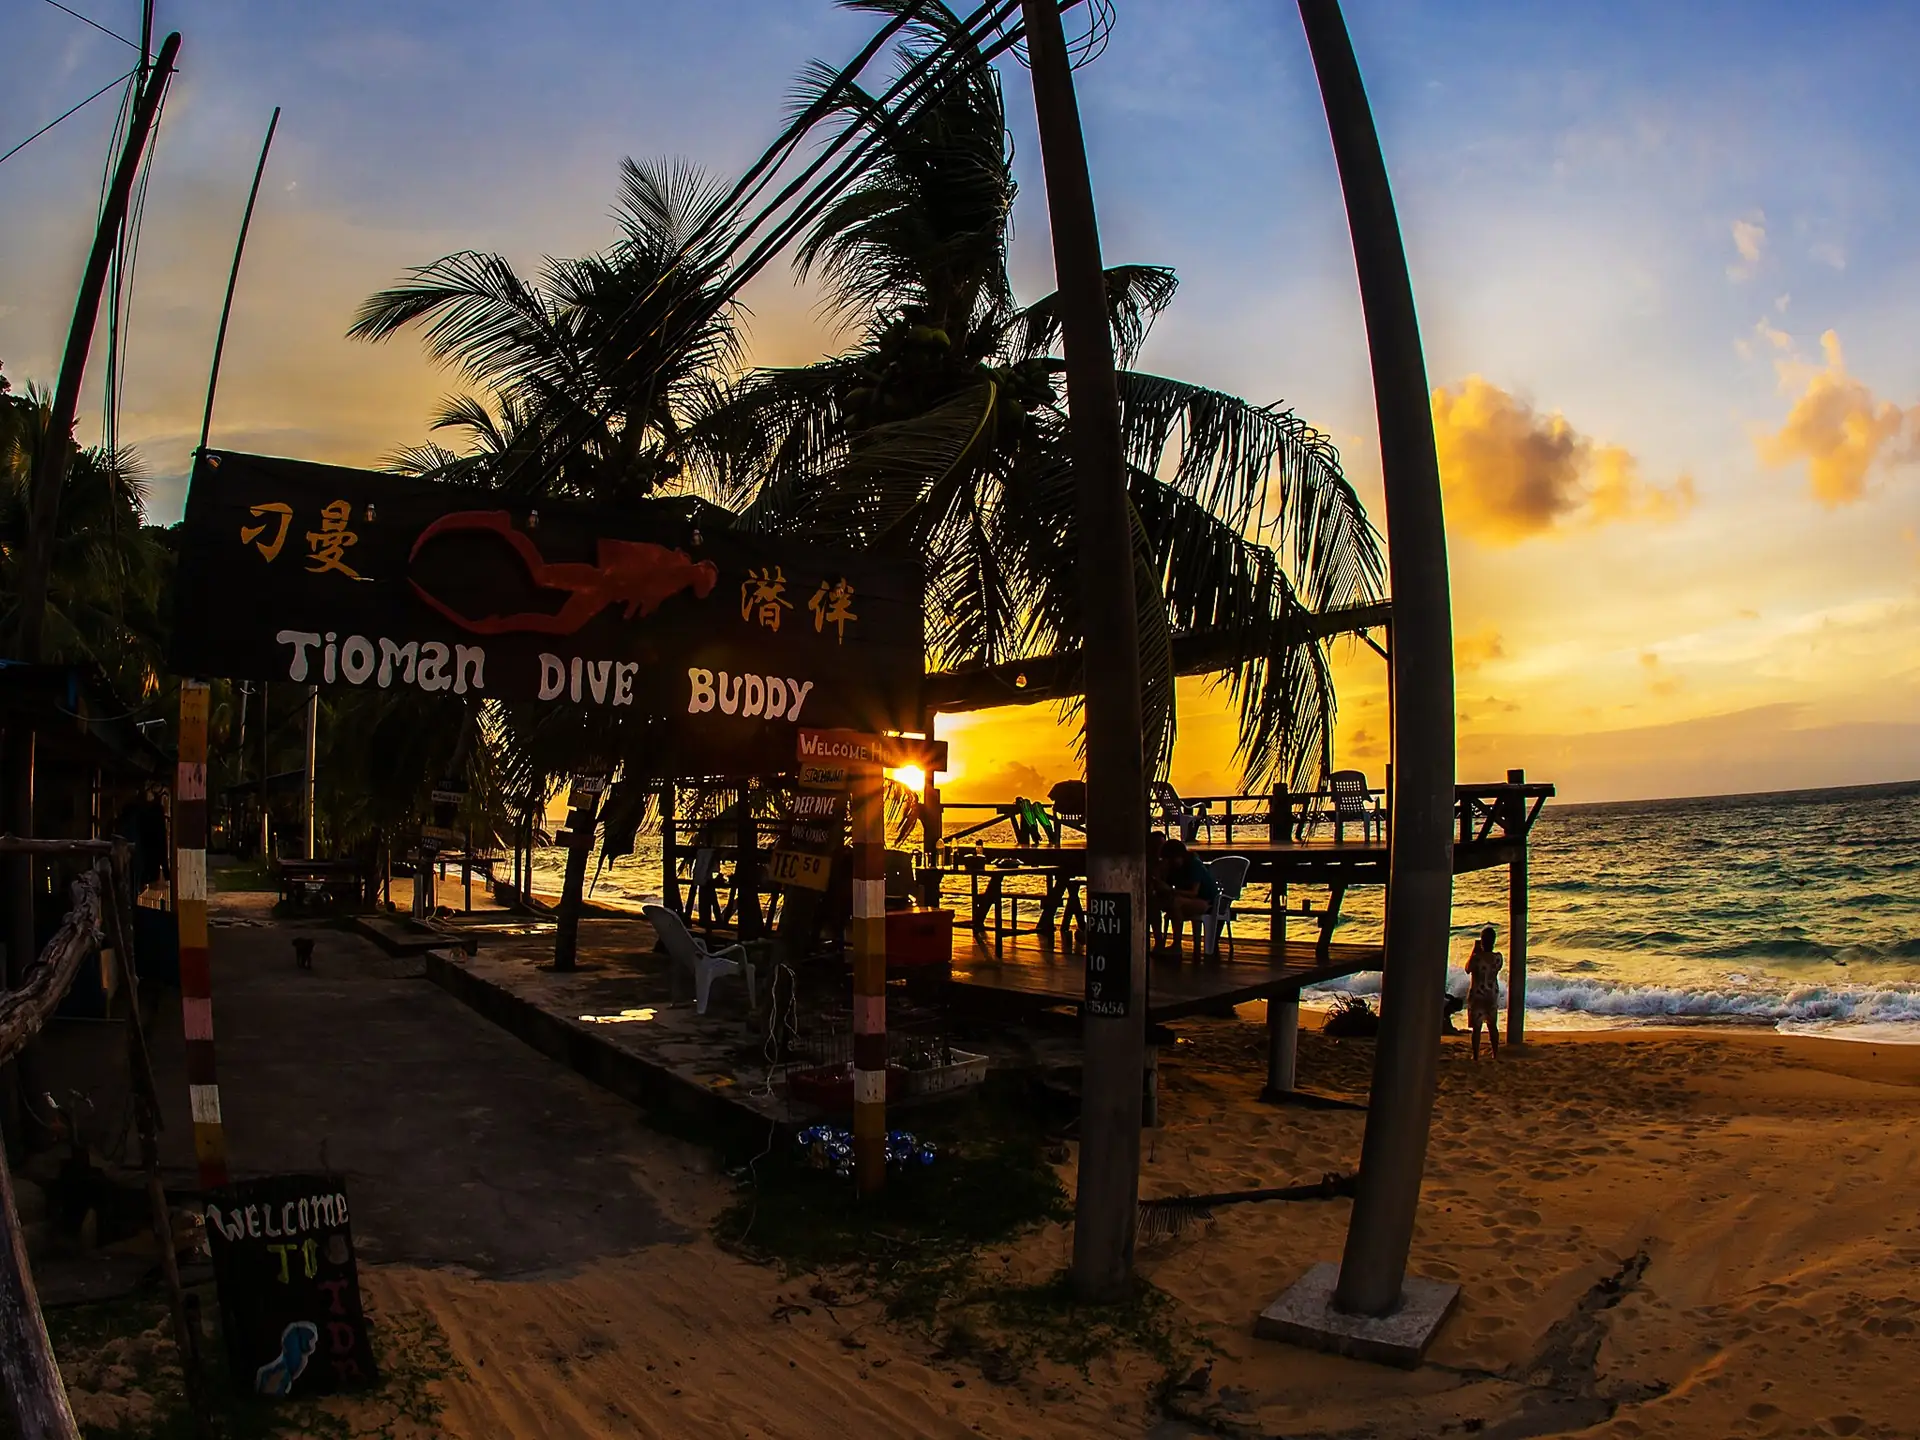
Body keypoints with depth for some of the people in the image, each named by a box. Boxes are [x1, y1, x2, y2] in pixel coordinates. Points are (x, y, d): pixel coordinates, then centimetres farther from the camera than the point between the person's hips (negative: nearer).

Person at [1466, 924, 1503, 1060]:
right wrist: (1480, 953, 9)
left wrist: (1474, 950, -1)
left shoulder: (1476, 957, -20)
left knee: (1476, 1027, 3)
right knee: (1493, 1025, 17)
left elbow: (1467, 970, -1)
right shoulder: (1498, 957, -8)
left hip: (1477, 994, -4)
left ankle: (1476, 1056, 5)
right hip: (1493, 994, 4)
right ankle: (1496, 1054, 23)